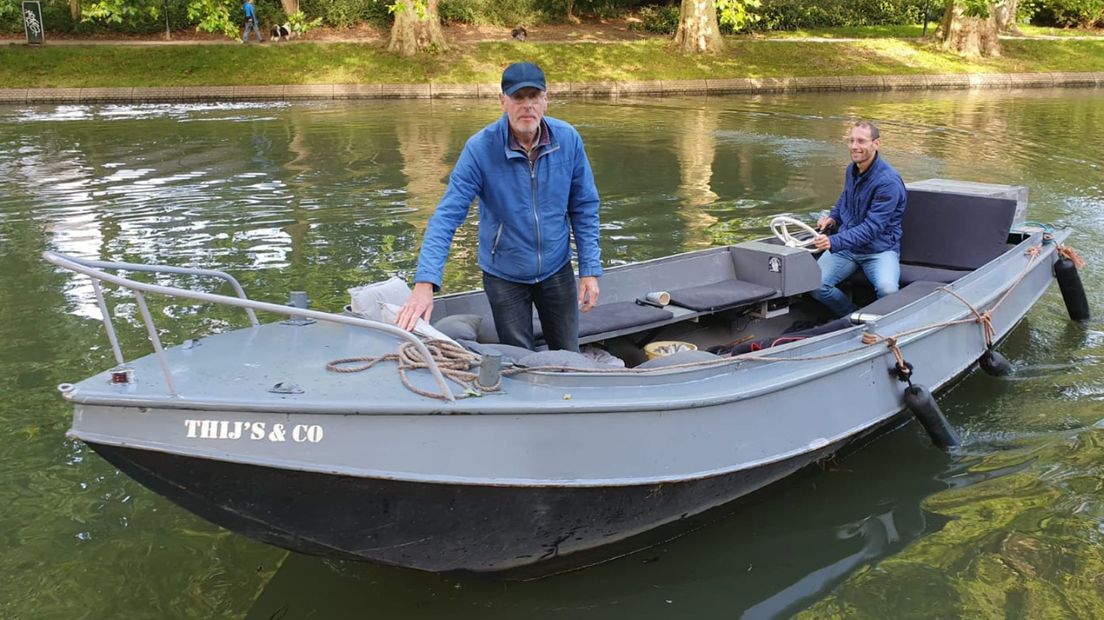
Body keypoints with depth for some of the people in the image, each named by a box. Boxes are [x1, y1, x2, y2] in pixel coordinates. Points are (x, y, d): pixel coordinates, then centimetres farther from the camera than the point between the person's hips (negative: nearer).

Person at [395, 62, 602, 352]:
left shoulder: (568, 139, -12)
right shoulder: (480, 149, -21)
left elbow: (584, 207, -2)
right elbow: (447, 215, -24)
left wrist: (590, 270, -6)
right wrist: (424, 284, -34)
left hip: (557, 270, 3)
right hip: (504, 276, -2)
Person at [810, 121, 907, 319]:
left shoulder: (888, 182, -19)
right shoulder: (851, 170, 6)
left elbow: (872, 228, -26)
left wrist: (834, 242, -37)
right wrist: (832, 218, 10)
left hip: (880, 249, -6)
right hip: (846, 245, 6)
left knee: (887, 289, -35)